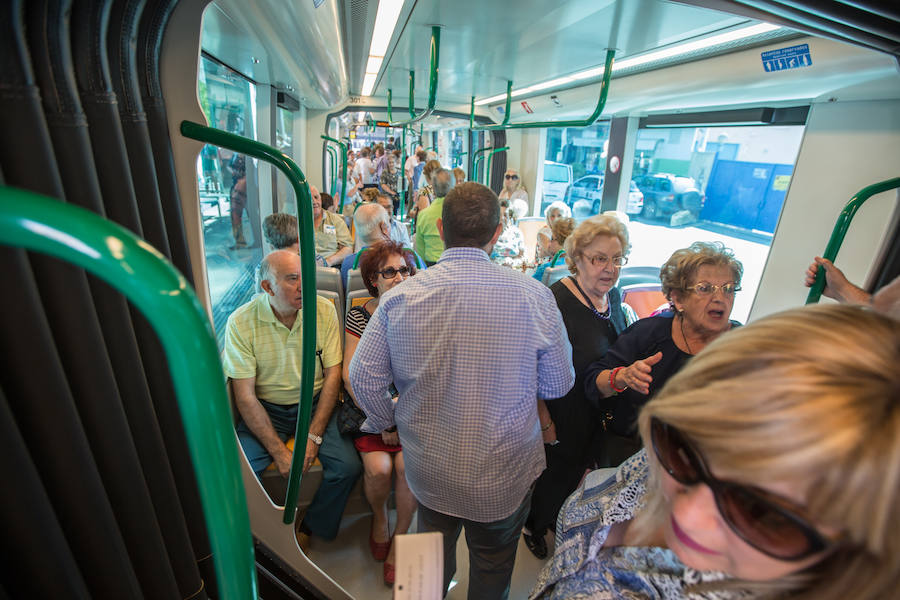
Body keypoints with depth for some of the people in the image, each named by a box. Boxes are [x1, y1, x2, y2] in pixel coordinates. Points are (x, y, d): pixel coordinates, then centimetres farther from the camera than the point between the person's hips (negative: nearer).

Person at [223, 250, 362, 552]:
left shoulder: (324, 310, -9)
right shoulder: (241, 322, -13)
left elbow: (333, 374, -6)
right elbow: (245, 395, -12)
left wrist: (314, 436, -14)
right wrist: (278, 451, -17)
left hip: (315, 402, 1)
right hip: (266, 409, 0)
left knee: (348, 465, -17)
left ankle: (308, 528, 12)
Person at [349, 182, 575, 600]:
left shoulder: (399, 298, -16)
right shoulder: (534, 296, -18)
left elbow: (363, 376, -8)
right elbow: (559, 384, -7)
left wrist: (385, 421, 11)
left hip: (429, 469, 1)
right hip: (505, 475, 0)